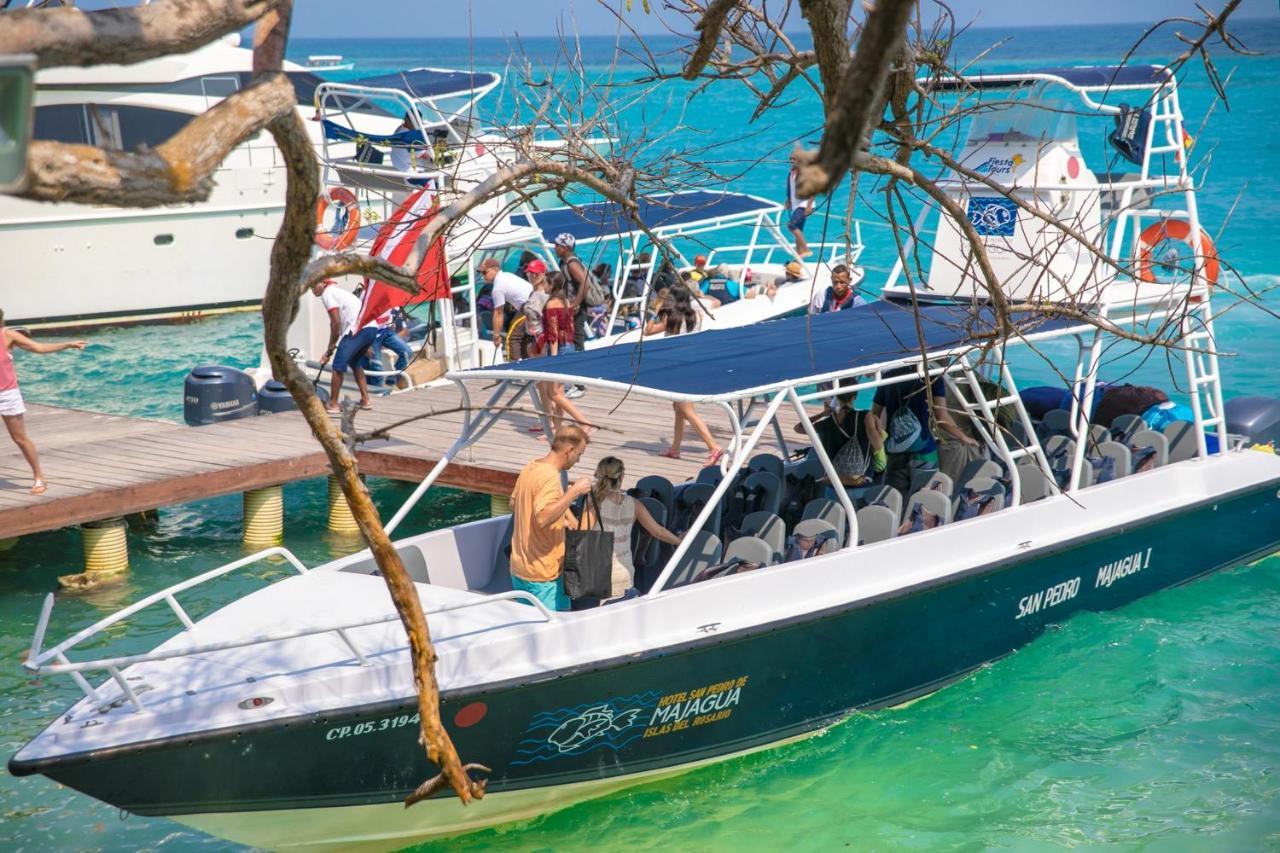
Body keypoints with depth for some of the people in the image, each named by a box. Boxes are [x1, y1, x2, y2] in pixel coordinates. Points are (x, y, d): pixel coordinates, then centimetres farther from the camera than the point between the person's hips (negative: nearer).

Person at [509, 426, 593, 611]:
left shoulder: (529, 468, 9)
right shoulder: (550, 476, -20)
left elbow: (513, 504, 23)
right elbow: (543, 518, -33)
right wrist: (574, 491, -30)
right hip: (543, 575, -9)